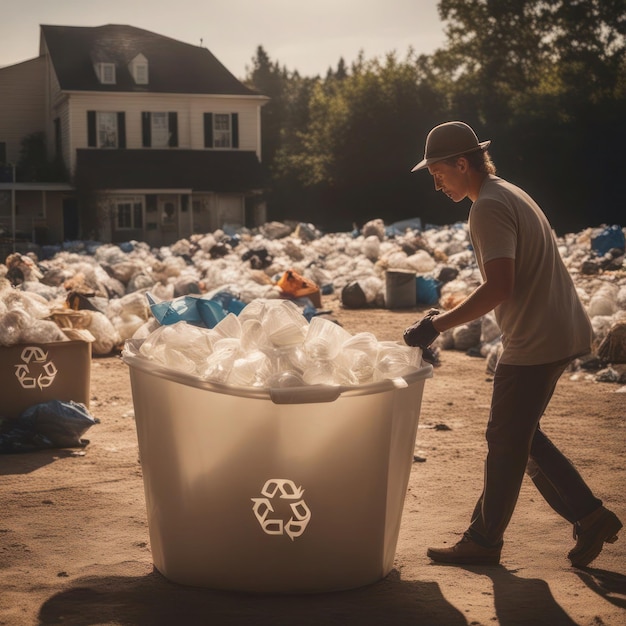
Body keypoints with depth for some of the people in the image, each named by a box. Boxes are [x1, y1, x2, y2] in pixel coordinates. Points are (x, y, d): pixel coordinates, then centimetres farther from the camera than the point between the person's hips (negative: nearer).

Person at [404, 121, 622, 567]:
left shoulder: (489, 207, -16)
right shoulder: (510, 195, 16)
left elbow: (499, 286, -26)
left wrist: (439, 324, -22)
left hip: (537, 341, -10)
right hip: (562, 332, 10)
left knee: (506, 442, 2)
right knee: (519, 435, 17)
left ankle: (484, 540, 15)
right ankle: (589, 517, 18)